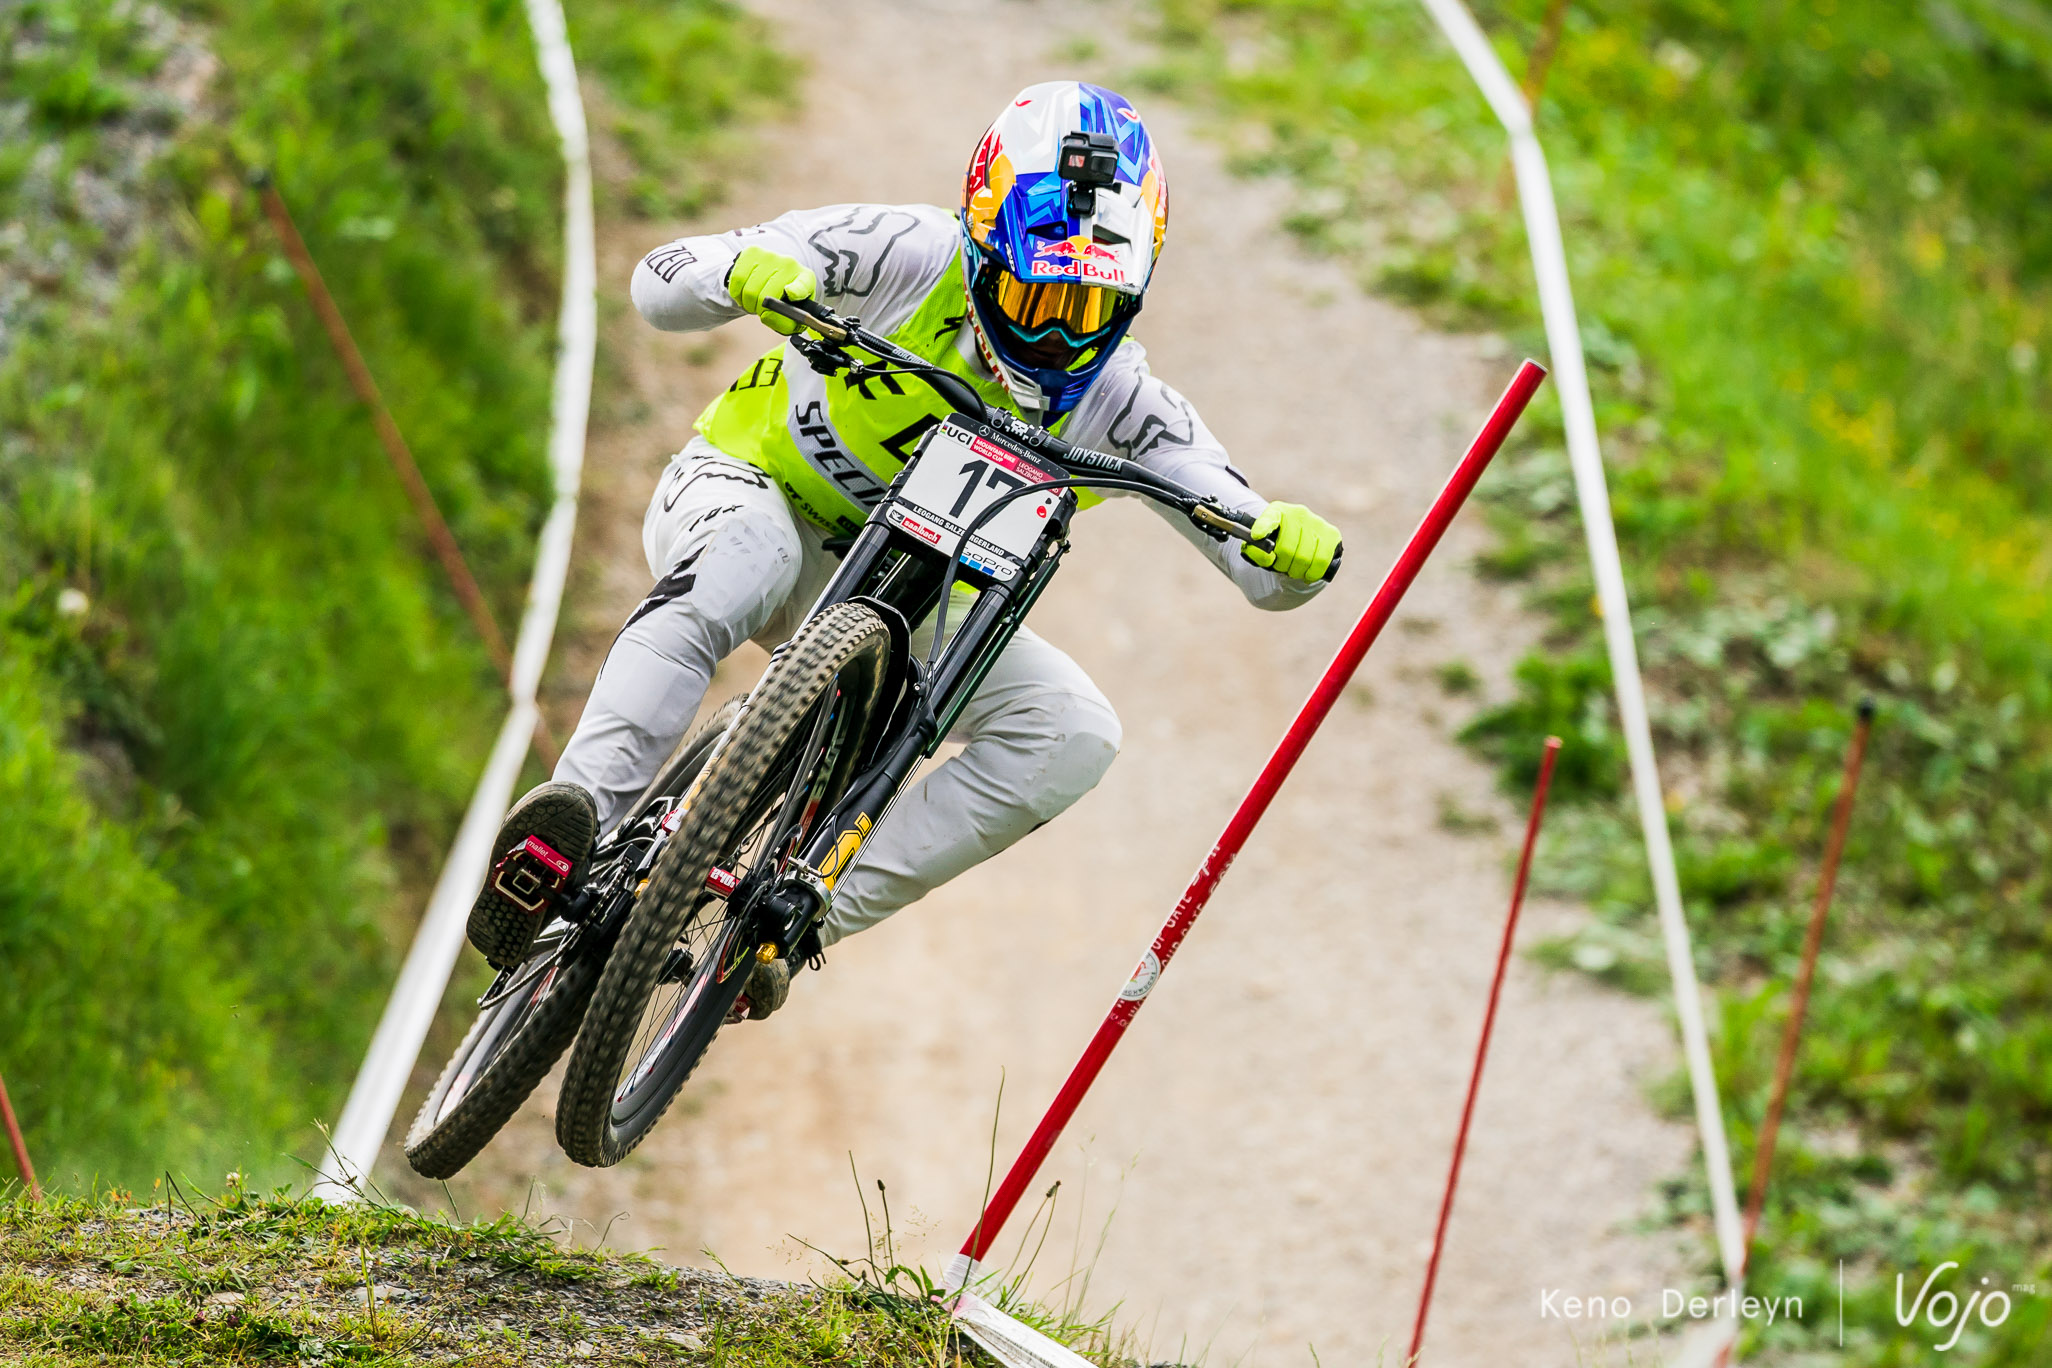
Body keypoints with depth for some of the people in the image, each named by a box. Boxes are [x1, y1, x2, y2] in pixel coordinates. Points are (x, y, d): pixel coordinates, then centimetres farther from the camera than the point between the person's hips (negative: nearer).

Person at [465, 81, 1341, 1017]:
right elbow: (659, 284, -22)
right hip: (748, 486, -4)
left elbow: (1266, 574, -16)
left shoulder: (1114, 399, -16)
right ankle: (578, 817, -46)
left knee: (1073, 732, -19)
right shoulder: (908, 256, -24)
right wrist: (743, 272, -45)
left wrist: (1293, 546, -41)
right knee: (746, 554, -41)